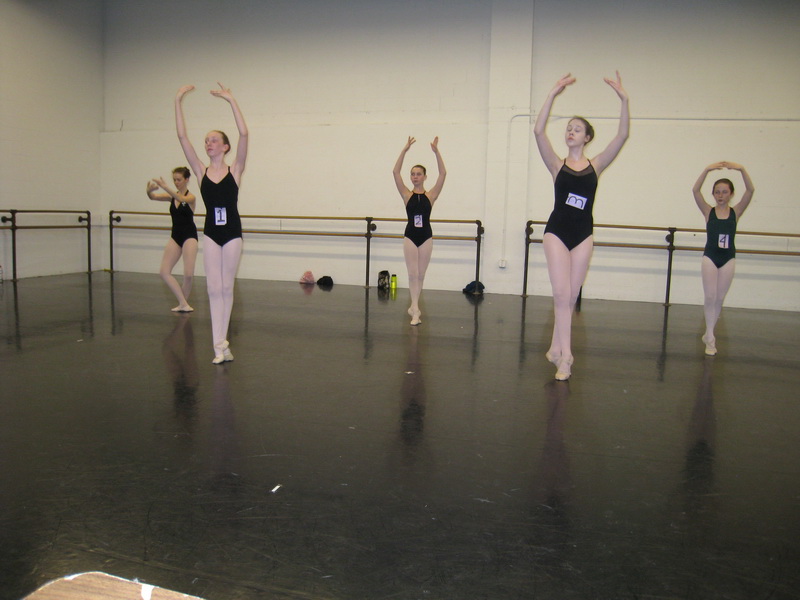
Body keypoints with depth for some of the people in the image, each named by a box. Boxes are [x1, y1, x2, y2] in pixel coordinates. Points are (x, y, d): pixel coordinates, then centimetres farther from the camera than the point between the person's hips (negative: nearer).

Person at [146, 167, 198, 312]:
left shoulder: (191, 197, -6)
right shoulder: (172, 196, 8)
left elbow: (181, 199, -29)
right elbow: (154, 197, -7)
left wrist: (165, 187, -42)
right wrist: (149, 191, -31)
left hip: (189, 236, -6)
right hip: (175, 236, 6)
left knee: (188, 274, -13)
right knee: (164, 272, -5)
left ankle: (184, 302, 10)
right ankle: (183, 303, -2)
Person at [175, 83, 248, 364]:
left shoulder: (235, 170, -2)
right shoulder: (201, 172, 3)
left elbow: (244, 134, -14)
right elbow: (182, 137, -3)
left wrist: (231, 100, -18)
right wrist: (178, 101, -8)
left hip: (232, 232, -1)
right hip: (210, 233, 1)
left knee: (226, 288, 8)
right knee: (214, 288, -2)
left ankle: (220, 342, 19)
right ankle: (221, 344, 0)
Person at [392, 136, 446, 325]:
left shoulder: (431, 195, 1)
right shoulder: (407, 195, 0)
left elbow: (443, 173, -7)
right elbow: (395, 172, -7)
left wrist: (436, 151, -13)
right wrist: (405, 150, -13)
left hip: (426, 237, 1)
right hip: (410, 236, -1)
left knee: (420, 274, 9)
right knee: (413, 274, -4)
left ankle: (413, 306, 24)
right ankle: (415, 310, -3)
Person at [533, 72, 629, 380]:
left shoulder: (596, 165, 6)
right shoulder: (557, 164, 2)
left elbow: (622, 136, -5)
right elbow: (539, 131, -11)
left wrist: (623, 99, -13)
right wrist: (553, 94, -16)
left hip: (583, 234, 2)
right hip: (557, 231, -2)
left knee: (570, 296, 8)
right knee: (561, 294, -9)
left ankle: (555, 348, 20)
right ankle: (565, 354, -6)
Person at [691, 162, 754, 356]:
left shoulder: (736, 212, 1)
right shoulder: (708, 211, -1)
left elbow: (750, 190, -12)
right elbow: (695, 190, -14)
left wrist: (741, 170, -24)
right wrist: (707, 170, -27)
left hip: (728, 259, 2)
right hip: (710, 257, -1)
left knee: (719, 298, 8)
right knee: (710, 297, -6)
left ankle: (708, 334, 21)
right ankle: (710, 337, 0)